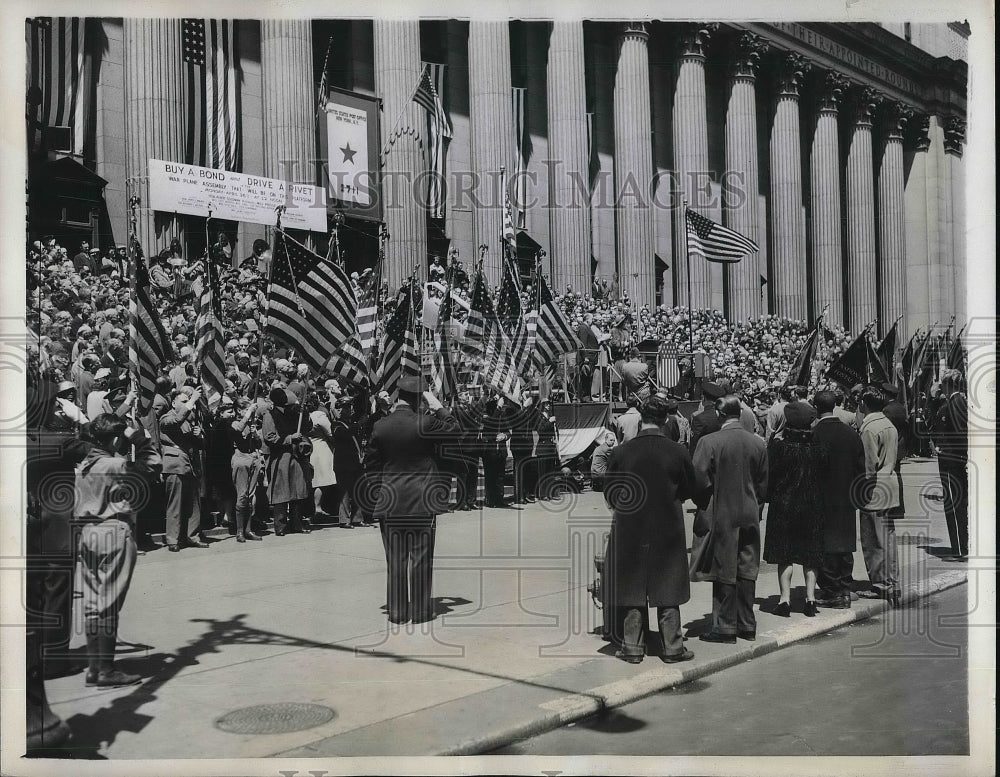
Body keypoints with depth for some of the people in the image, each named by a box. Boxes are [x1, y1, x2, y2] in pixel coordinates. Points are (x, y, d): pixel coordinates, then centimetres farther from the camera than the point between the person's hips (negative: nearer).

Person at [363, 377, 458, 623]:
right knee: (421, 557, 6)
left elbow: (370, 463, 5)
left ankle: (397, 611, 14)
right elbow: (453, 429, 5)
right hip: (421, 501, -2)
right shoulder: (424, 423, -11)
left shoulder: (380, 426, -2)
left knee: (395, 559, 9)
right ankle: (420, 610, 11)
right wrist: (438, 407, 8)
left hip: (390, 501, 2)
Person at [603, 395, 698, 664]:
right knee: (667, 592, 9)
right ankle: (672, 647, 15)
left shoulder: (621, 452, -9)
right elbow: (690, 490, 3)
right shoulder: (678, 452, -10)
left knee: (633, 590, 9)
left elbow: (609, 494, 0)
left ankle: (633, 647, 14)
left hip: (630, 530, 0)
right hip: (668, 531, 0)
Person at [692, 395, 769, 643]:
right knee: (747, 571, 12)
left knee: (724, 573, 3)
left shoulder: (709, 442, -14)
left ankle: (725, 626, 7)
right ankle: (747, 624, 19)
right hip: (750, 516, 5)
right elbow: (763, 482, 8)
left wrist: (704, 507, 3)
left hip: (722, 516, -4)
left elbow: (699, 479, -13)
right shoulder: (758, 443, 2)